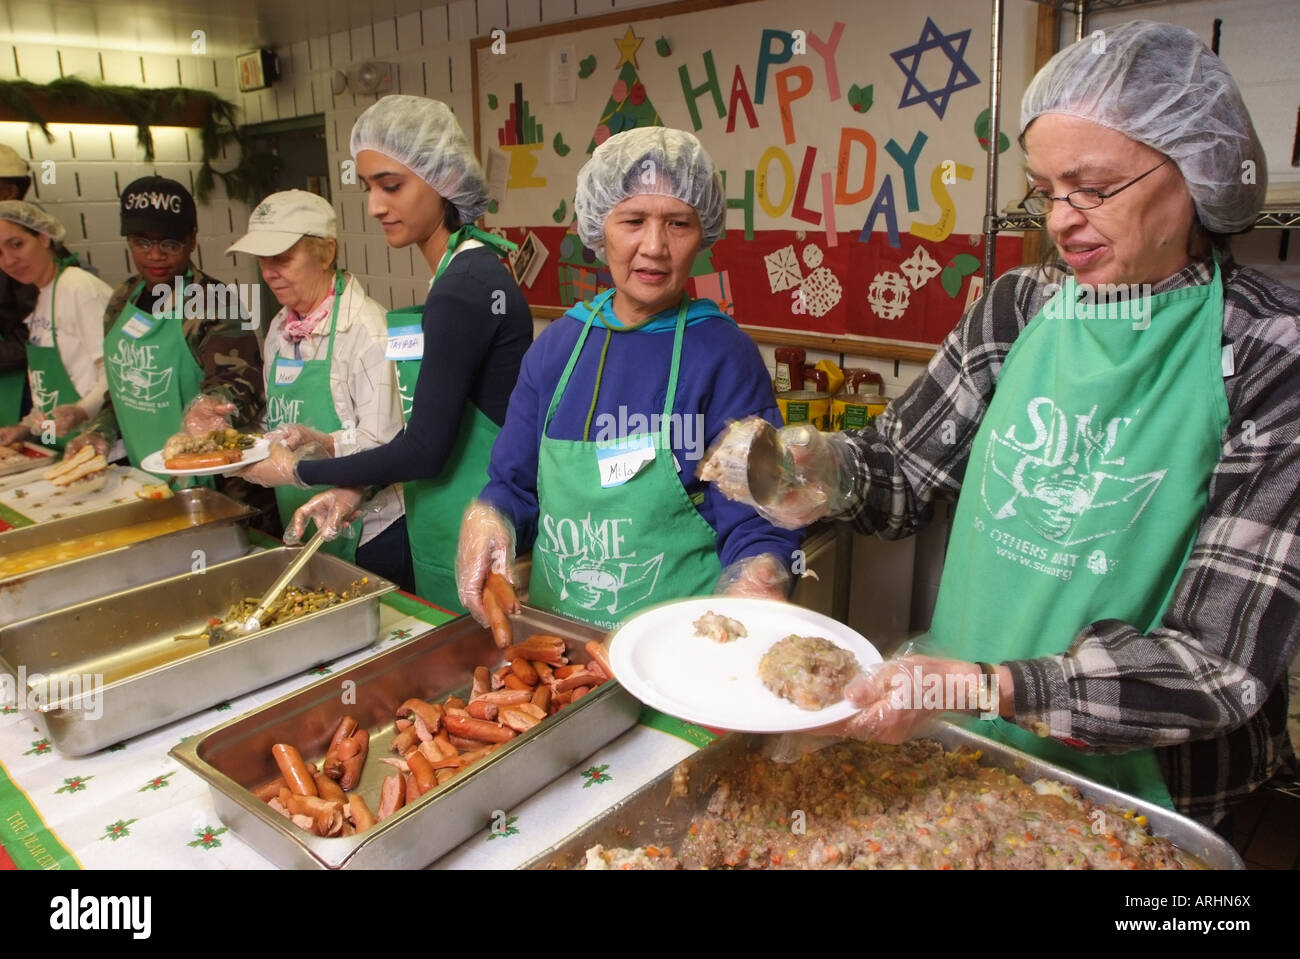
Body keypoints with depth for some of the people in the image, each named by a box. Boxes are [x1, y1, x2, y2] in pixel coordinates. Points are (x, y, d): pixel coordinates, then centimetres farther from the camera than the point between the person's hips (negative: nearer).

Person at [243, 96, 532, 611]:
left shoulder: (464, 287, -21)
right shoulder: (467, 270, 8)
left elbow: (425, 448, -20)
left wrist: (301, 470, -7)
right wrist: (358, 486, 5)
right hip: (444, 534, 9)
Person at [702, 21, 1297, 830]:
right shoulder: (1020, 307, -6)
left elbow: (1225, 663, -21)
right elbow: (905, 475, -1)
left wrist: (990, 686, -33)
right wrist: (830, 473, -23)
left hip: (1138, 796, -3)